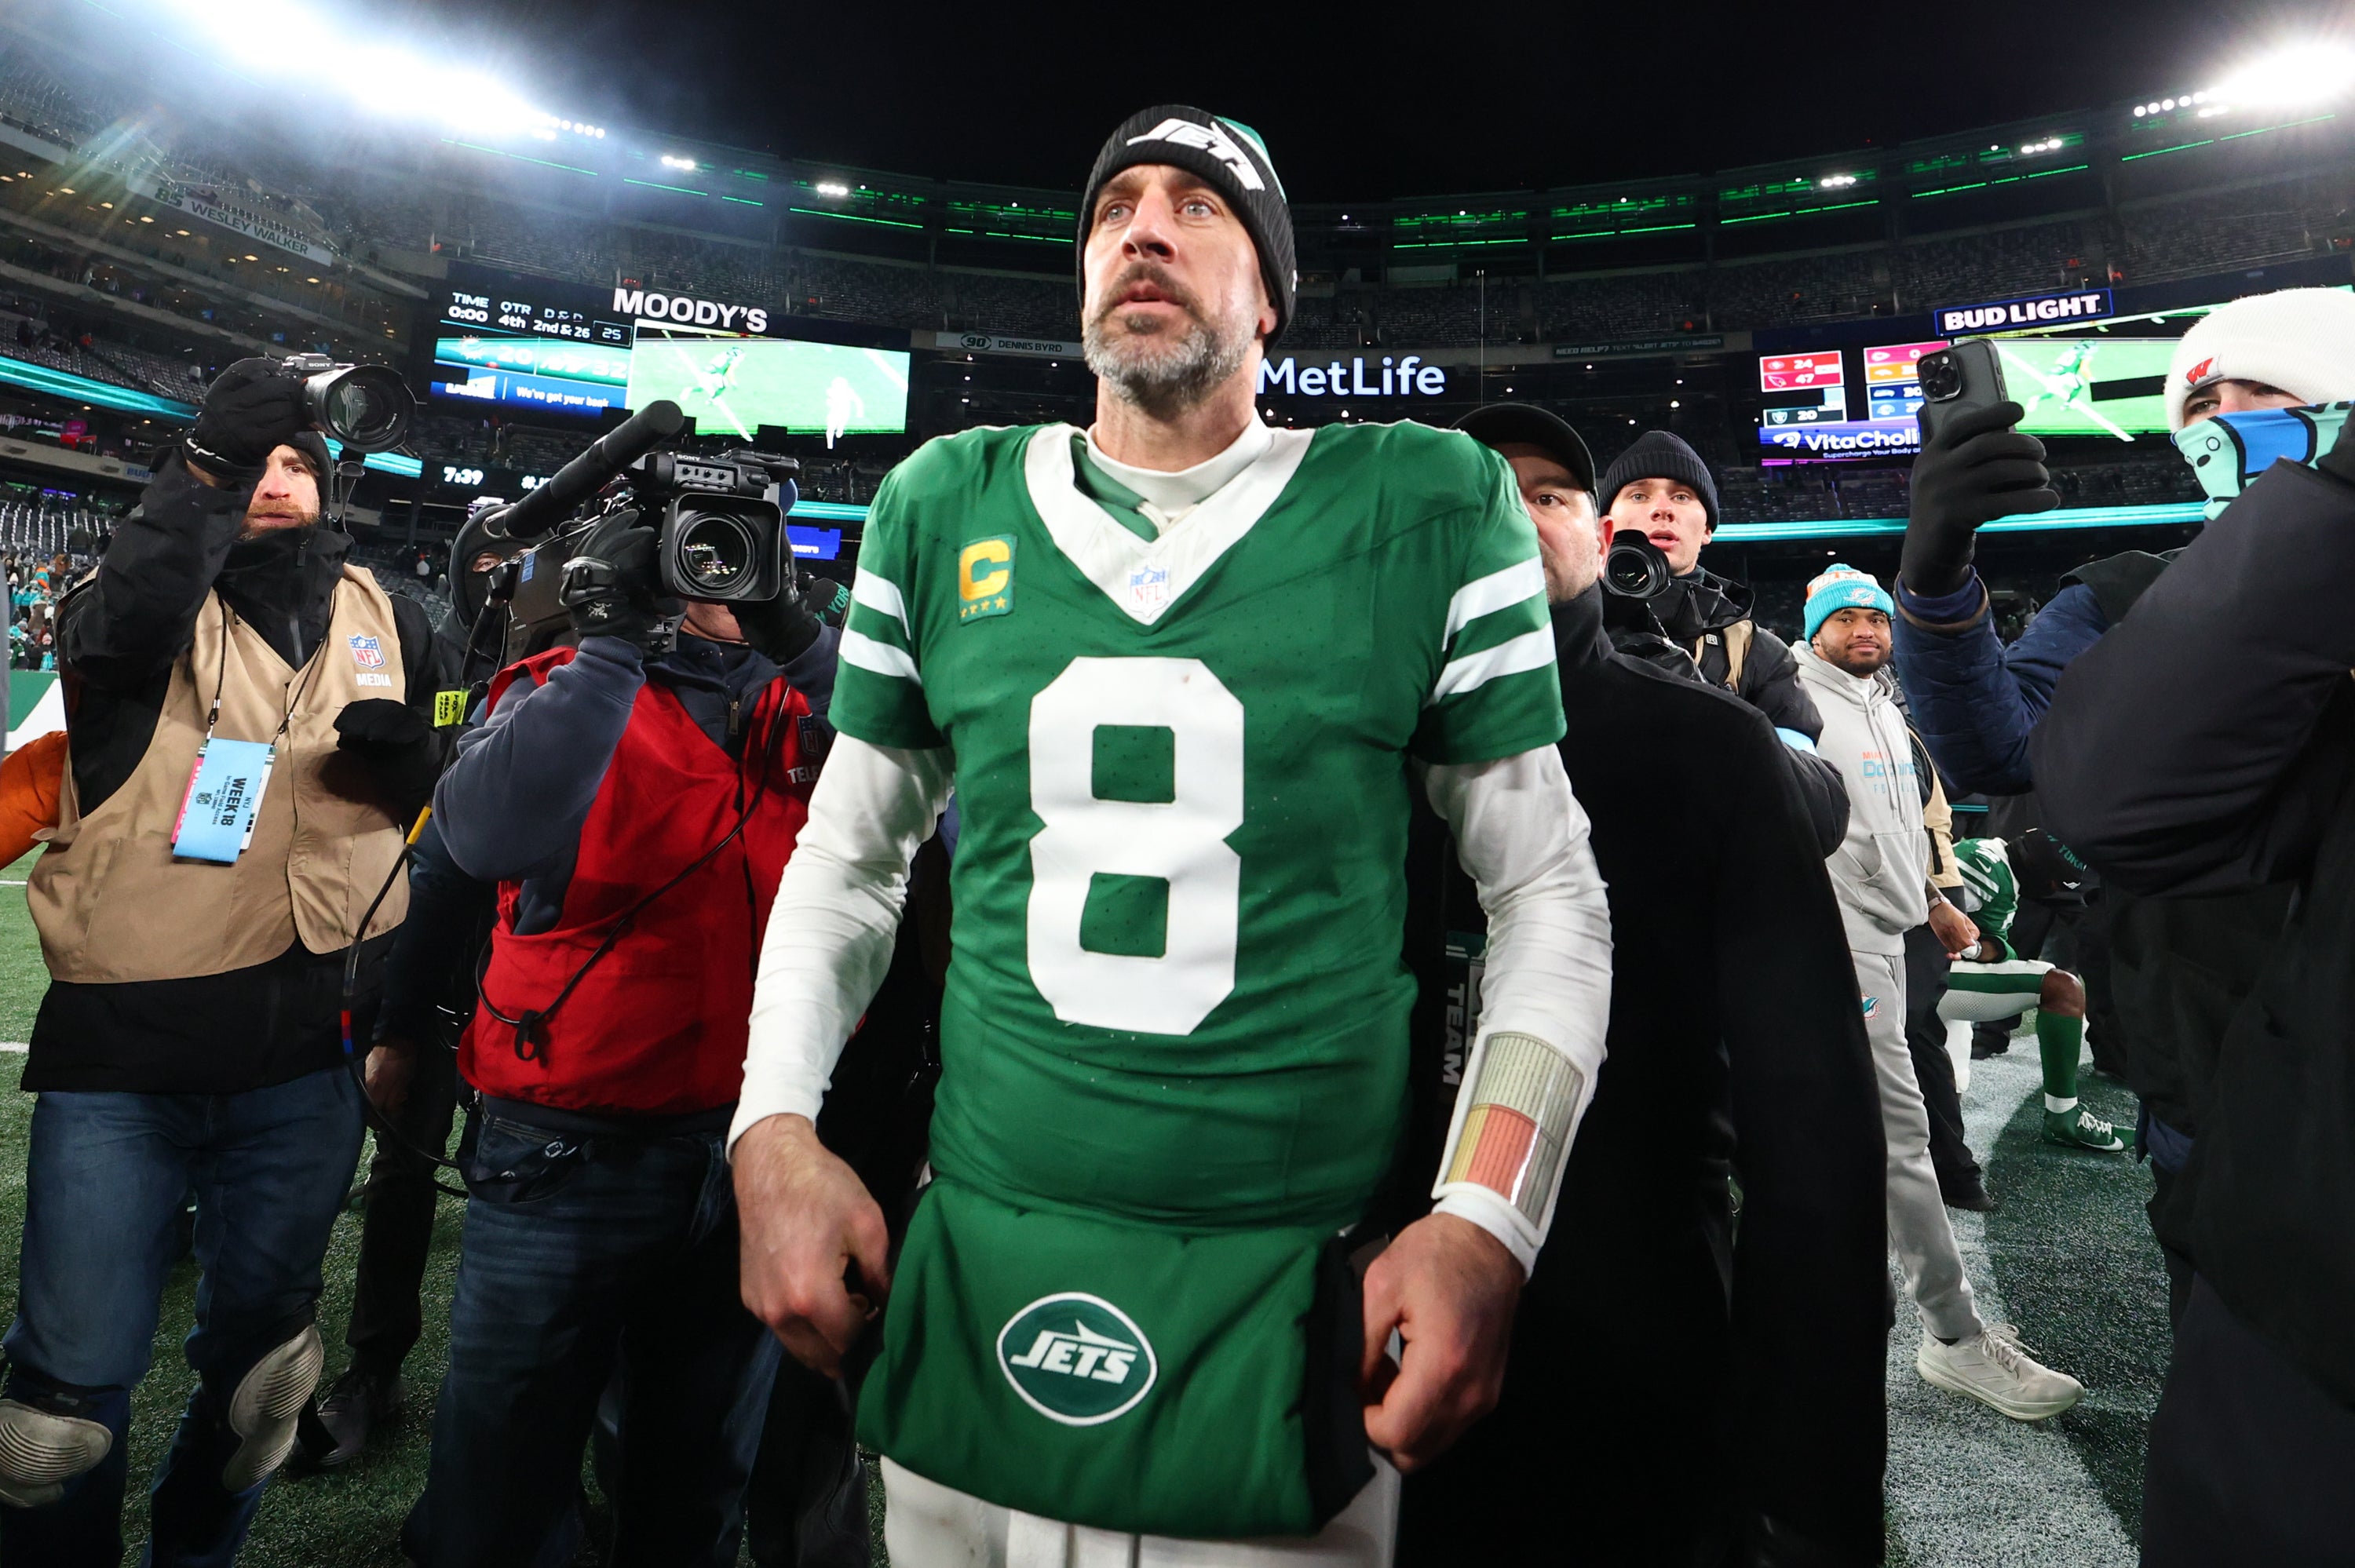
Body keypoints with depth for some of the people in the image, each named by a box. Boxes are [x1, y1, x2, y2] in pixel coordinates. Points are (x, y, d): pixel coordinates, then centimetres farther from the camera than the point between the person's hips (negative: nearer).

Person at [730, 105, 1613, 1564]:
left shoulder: (1428, 508, -4)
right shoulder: (945, 509, 4)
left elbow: (1548, 890, -1)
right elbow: (850, 856, 12)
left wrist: (1487, 1221, -11)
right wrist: (774, 1131, 0)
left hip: (1289, 1321, -2)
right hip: (964, 1291, 3)